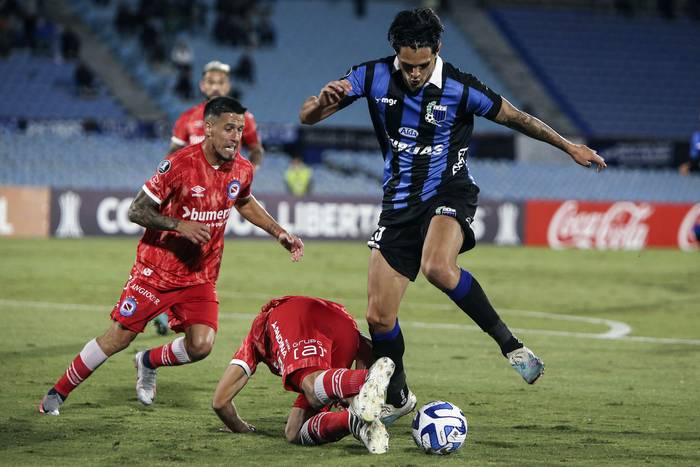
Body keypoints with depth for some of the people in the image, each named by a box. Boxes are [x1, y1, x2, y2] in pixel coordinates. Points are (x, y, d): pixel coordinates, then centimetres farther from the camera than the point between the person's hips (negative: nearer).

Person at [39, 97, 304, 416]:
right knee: (118, 338, -3)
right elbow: (136, 211, -15)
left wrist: (279, 233, 15)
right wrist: (179, 225, -28)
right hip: (157, 269, -4)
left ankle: (149, 362, 20)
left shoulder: (242, 170, -1)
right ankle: (57, 393, 16)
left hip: (200, 276, 4)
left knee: (200, 346, -13)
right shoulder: (179, 164, -19)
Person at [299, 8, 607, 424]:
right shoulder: (374, 77, -7)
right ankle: (397, 398, 25)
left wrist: (569, 147, 9)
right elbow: (307, 116, -6)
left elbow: (516, 118, 2)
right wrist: (324, 101, -30)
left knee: (437, 267, -38)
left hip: (449, 192, -4)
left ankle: (509, 342, -21)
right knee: (379, 316, -1)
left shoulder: (460, 89, -14)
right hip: (399, 202, 4)